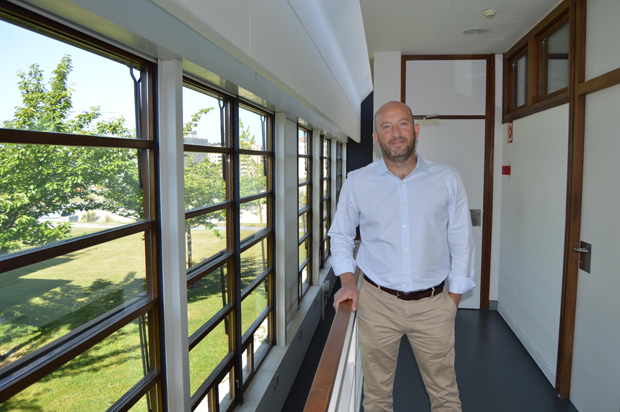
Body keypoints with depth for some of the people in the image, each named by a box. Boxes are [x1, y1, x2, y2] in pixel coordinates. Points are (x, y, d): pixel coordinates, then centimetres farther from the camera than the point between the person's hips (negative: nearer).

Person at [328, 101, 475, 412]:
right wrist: (348, 281, -2)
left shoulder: (448, 181, -1)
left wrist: (453, 301, 4)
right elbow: (340, 235, 10)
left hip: (433, 304, 1)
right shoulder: (357, 182, -2)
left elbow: (461, 243, 5)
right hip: (377, 303, 0)